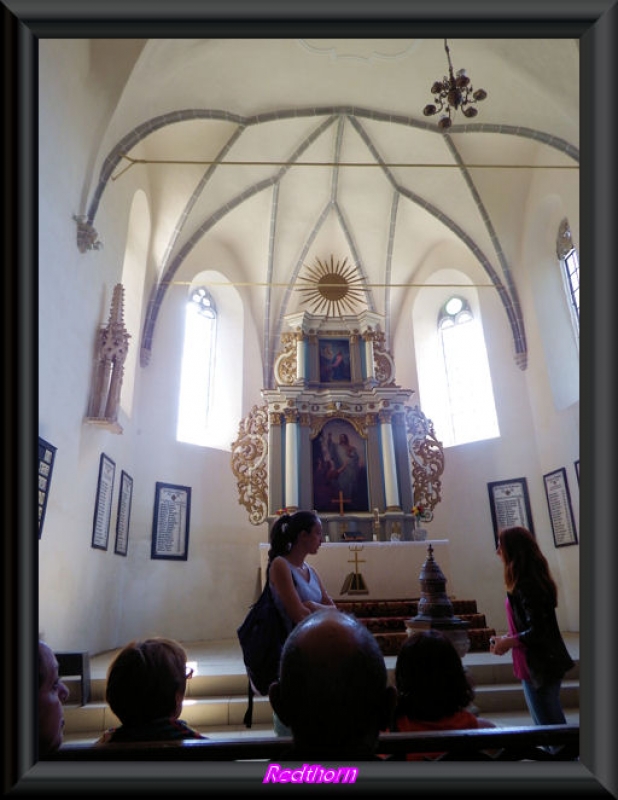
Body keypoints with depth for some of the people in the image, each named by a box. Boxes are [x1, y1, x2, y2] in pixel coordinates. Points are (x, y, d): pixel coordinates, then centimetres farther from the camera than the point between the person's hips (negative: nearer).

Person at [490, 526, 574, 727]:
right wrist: (508, 638, 6)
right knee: (552, 721, 21)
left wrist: (508, 642, -14)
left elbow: (537, 632, -25)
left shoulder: (526, 586, -23)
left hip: (539, 668, -10)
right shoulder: (533, 579, 7)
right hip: (546, 664, 10)